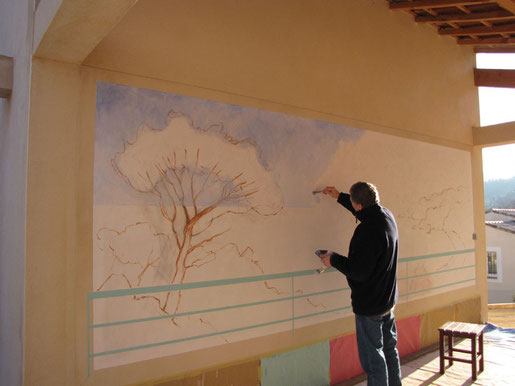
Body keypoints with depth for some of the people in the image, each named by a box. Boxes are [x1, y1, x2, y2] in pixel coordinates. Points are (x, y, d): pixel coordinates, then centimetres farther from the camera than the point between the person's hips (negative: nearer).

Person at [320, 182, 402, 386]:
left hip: (369, 306, -9)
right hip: (388, 300, 10)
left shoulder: (367, 231, -30)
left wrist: (333, 259, -13)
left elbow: (358, 271, -28)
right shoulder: (387, 215, -1)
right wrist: (340, 197, 24)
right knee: (390, 349, 23)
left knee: (373, 357, 4)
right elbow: (367, 211, 22)